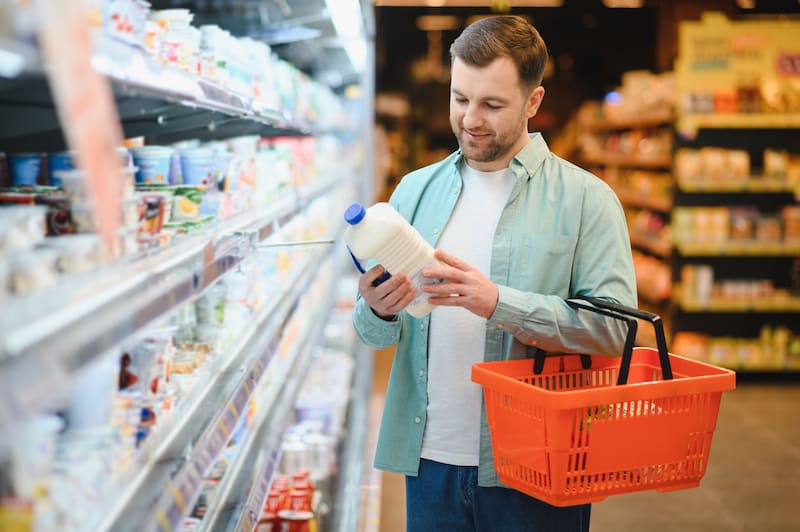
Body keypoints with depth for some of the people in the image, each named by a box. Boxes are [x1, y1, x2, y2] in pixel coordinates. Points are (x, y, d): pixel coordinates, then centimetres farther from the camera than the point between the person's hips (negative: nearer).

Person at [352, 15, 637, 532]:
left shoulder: (585, 199, -3)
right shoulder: (415, 190, 8)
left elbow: (613, 326, -14)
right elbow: (375, 334, 7)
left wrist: (499, 302, -24)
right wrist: (377, 311, -16)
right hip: (430, 459, 3)